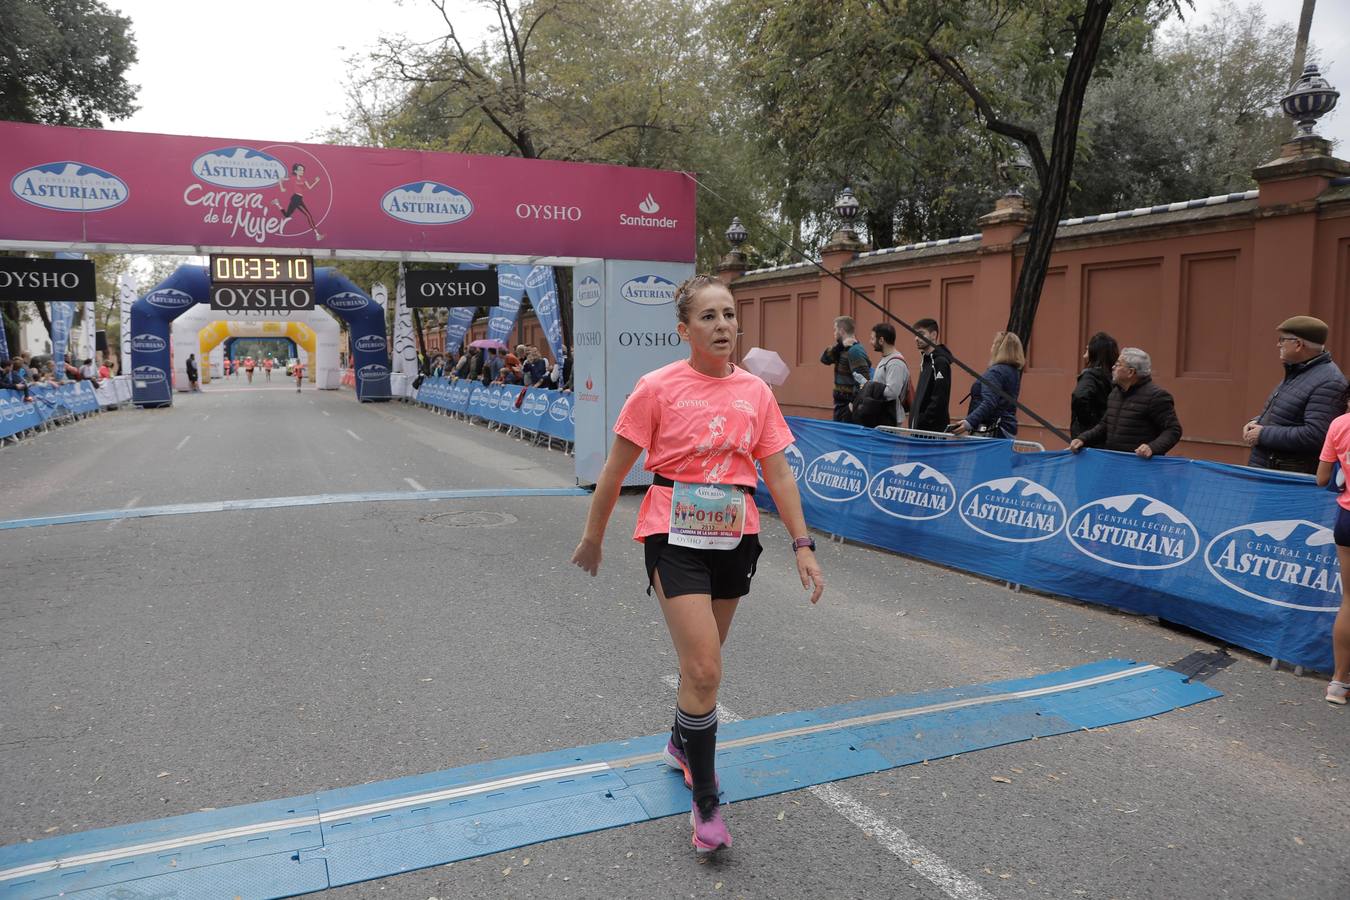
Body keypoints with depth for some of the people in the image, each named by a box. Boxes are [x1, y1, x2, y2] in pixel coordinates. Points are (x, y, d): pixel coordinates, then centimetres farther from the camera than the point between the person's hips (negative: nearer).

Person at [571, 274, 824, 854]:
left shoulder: (755, 391, 1)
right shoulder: (658, 388, -9)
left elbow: (778, 475, 4)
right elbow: (615, 470, -2)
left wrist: (802, 545, 1)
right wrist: (592, 538, 4)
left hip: (734, 539, 4)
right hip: (676, 539, -4)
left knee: (701, 660, 18)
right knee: (704, 670, -10)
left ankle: (682, 744, 47)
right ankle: (705, 804, 7)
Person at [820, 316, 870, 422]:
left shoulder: (855, 351, -18)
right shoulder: (843, 349, 10)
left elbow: (862, 380, -25)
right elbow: (825, 359, 3)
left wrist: (855, 403, -25)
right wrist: (840, 345, -10)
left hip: (849, 405, -9)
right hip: (841, 403, 9)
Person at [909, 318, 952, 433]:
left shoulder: (940, 362, -13)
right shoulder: (925, 360, 15)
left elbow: (939, 400, -19)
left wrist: (922, 422, -18)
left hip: (934, 428, -9)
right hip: (920, 427, 9)